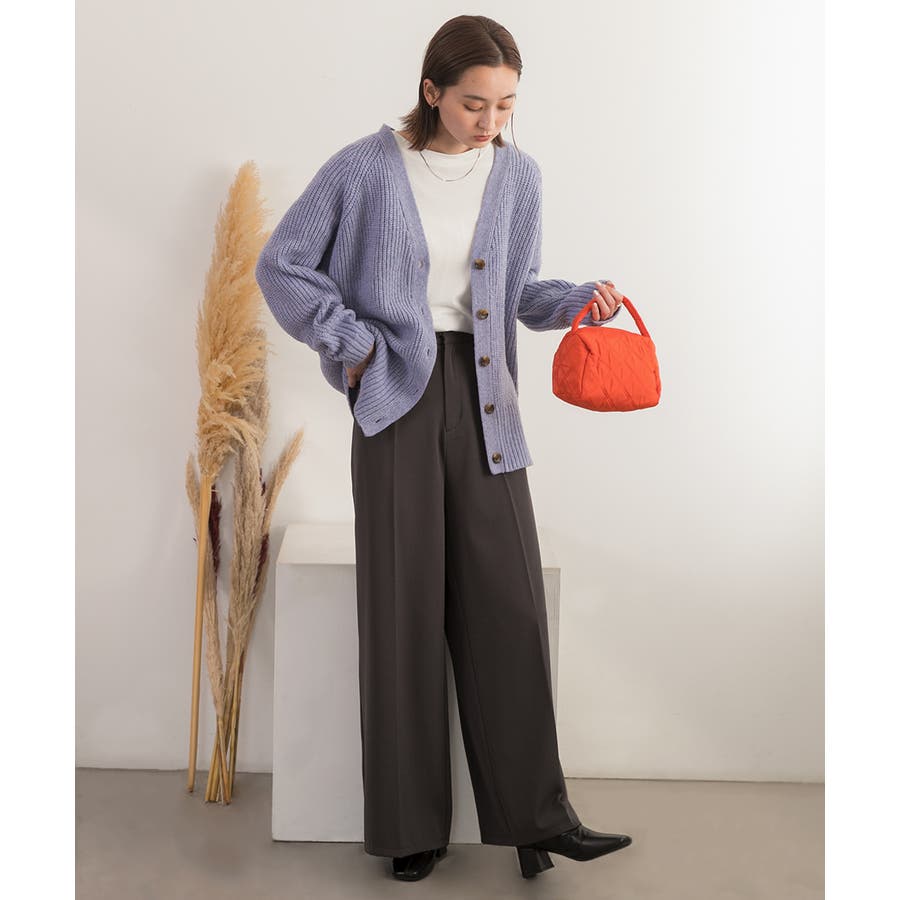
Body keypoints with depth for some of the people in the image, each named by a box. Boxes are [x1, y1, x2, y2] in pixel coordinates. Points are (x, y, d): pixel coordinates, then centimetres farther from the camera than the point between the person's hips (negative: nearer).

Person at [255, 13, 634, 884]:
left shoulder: (518, 175, 7)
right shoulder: (366, 168, -4)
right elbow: (281, 265, 3)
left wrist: (577, 299, -3)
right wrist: (350, 341, -3)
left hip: (482, 396, 3)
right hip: (397, 394, -3)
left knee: (507, 600, -1)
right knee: (404, 605, 1)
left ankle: (535, 815, 9)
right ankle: (411, 823, 13)